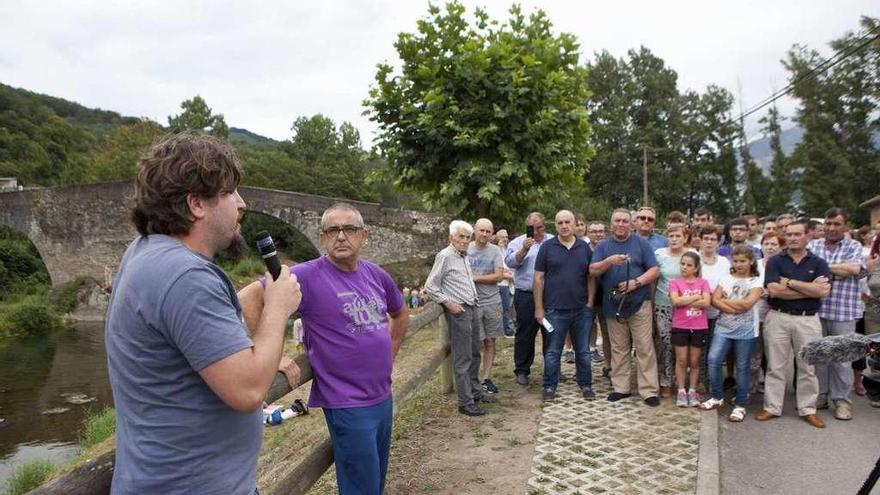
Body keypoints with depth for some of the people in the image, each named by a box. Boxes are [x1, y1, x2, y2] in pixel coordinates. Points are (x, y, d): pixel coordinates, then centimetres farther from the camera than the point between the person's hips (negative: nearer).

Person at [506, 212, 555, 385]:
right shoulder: (518, 242, 4)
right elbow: (510, 261, -11)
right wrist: (524, 250, -25)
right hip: (526, 296, -2)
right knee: (525, 334, 5)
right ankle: (522, 370, 17)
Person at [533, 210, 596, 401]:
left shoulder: (585, 247, 6)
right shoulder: (547, 247, -1)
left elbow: (591, 276, 9)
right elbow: (538, 279, -2)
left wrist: (590, 303, 0)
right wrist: (539, 308, -5)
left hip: (581, 309, 2)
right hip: (555, 310, -2)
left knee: (583, 351, 13)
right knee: (552, 351, 6)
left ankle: (586, 385, 27)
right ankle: (549, 387, 19)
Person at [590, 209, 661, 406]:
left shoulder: (641, 244, 3)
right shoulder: (603, 246, 8)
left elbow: (654, 270, -1)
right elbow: (593, 270, -4)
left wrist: (636, 282, -16)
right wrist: (609, 261, -22)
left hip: (639, 304, -2)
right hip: (613, 306, 2)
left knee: (645, 348, -1)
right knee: (618, 349, 10)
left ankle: (649, 390, 6)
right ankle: (621, 388, 19)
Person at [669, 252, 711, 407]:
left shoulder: (703, 282, 2)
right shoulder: (675, 282, -1)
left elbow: (706, 303, -12)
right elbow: (676, 301, -17)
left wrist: (684, 301, -13)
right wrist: (696, 297, -12)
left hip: (699, 327, 1)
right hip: (680, 327, -1)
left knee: (694, 361, 10)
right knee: (681, 360, 4)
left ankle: (692, 391, 20)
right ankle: (681, 391, 13)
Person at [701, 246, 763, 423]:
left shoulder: (756, 282, -1)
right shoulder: (726, 279, 8)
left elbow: (747, 303, -15)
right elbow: (714, 300, -2)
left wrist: (724, 301, -6)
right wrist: (736, 308, -14)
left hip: (745, 331, -3)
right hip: (723, 327, 3)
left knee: (743, 367, 6)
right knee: (713, 360, -7)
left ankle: (740, 405, 17)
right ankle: (717, 397, 12)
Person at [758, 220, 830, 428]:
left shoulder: (818, 263, 5)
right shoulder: (775, 261, 2)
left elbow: (822, 291, -11)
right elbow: (773, 290, -13)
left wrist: (790, 282, -12)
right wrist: (809, 289, -12)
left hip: (808, 320, 1)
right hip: (778, 318, -1)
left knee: (808, 367, 9)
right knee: (775, 366, 6)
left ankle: (808, 409, 21)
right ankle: (772, 408, 15)